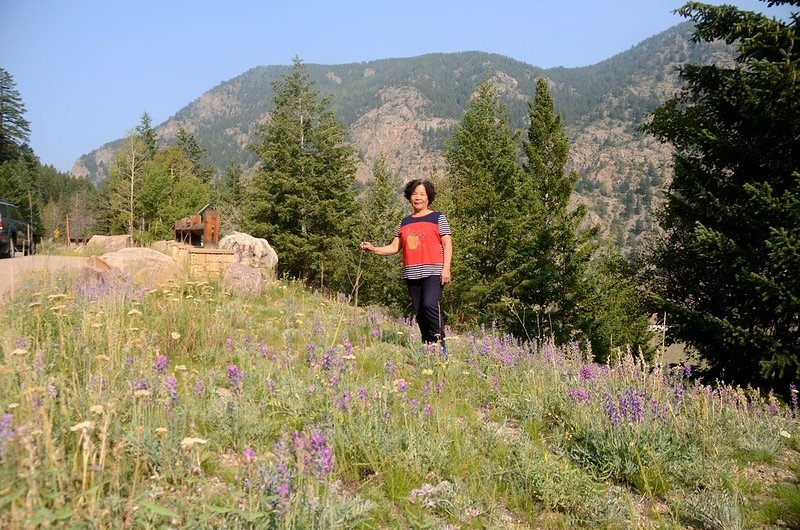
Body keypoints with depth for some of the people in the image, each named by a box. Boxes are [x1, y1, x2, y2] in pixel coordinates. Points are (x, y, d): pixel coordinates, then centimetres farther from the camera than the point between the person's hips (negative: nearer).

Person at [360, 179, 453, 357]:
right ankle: (428, 346, 16)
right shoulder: (404, 222, 17)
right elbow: (395, 247, 15)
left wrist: (446, 268, -11)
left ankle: (440, 343, -11)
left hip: (433, 271, -5)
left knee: (430, 304, -23)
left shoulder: (437, 218, 5)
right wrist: (374, 249, 0)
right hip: (412, 274, 5)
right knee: (419, 311, 5)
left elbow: (447, 244, 0)